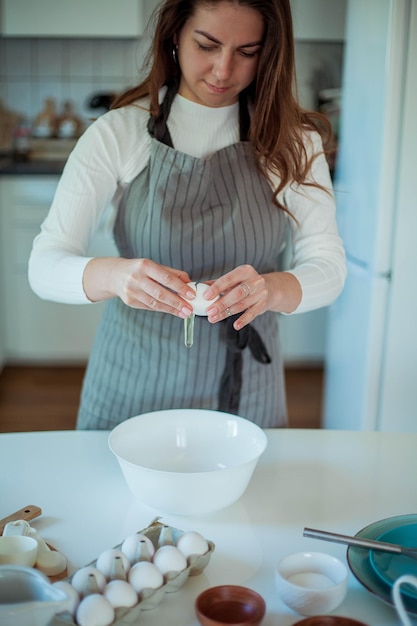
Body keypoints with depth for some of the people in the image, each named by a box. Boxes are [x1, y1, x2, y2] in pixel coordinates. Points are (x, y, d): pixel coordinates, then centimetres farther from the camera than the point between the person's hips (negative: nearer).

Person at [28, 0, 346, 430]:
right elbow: (44, 266, -14)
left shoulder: (293, 139, -5)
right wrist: (114, 275, -35)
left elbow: (327, 268, -9)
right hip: (134, 383, 0)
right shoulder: (117, 133, -10)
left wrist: (269, 289, -31)